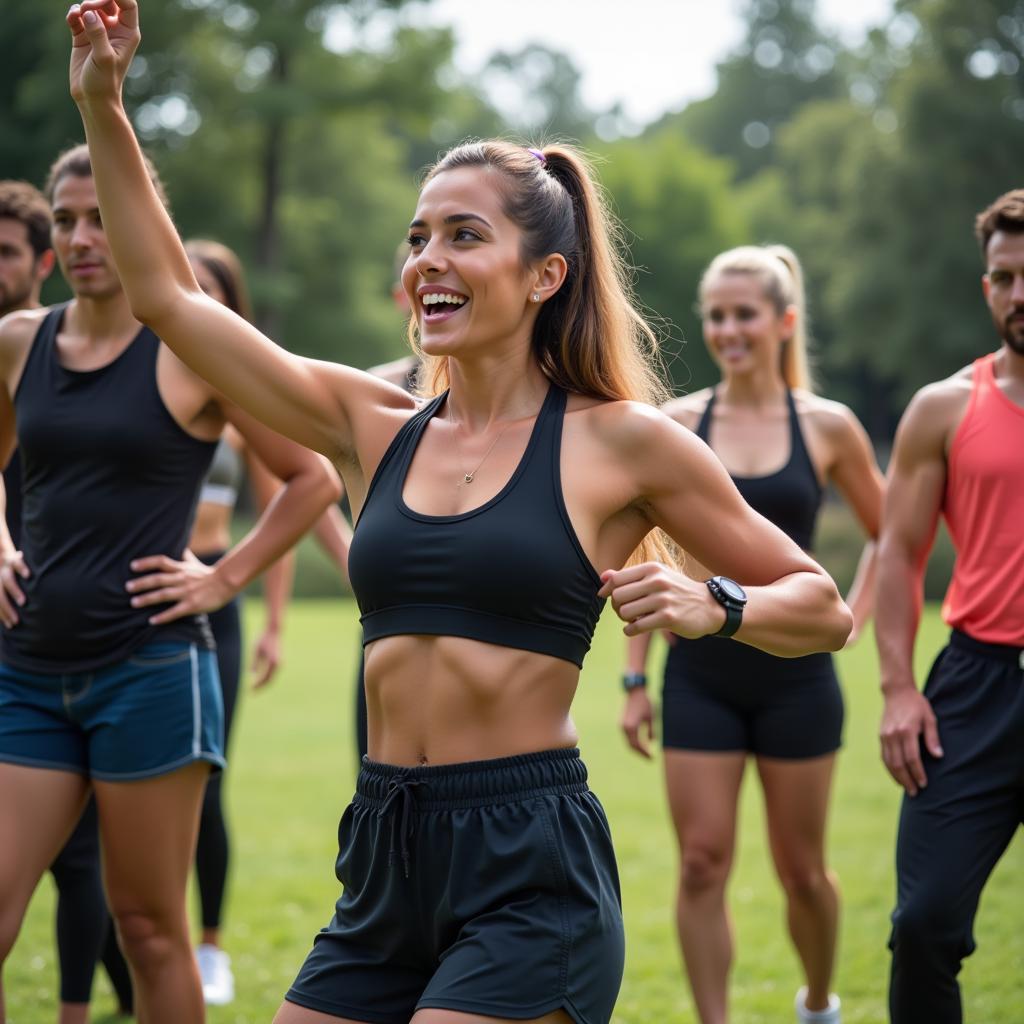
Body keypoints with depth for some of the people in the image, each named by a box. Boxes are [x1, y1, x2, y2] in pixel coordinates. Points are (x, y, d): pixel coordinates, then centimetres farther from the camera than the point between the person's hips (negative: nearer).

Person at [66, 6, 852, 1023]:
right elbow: (167, 294, 10)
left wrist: (711, 607, -14)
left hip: (531, 870, -5)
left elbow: (821, 608, 5)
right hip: (385, 862, 5)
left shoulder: (617, 443, -2)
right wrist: (103, 106, 6)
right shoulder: (374, 428, 9)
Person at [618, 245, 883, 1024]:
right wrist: (635, 678, 2)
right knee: (703, 864, -3)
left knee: (801, 867, 10)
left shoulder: (827, 427, -2)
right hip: (701, 674, 1)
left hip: (795, 675, 0)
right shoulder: (675, 425, 0)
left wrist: (853, 617, 0)